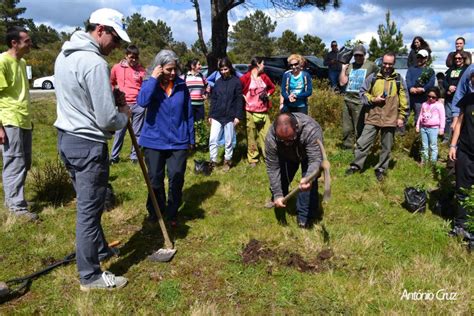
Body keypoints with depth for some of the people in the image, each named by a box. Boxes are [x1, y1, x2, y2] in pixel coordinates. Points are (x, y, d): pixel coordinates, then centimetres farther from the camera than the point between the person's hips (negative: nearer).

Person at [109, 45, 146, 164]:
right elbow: (111, 82, 19)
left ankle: (134, 156, 16)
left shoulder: (141, 70, 0)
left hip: (138, 104, 0)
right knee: (119, 131, 7)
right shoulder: (117, 68, 3)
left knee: (137, 132, 6)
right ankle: (114, 156, 17)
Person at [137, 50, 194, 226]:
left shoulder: (181, 85, 1)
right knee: (155, 180, 9)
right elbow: (142, 102, -25)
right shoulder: (150, 83, -3)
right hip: (154, 141, -1)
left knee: (176, 179, 4)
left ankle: (172, 214, 23)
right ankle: (155, 212, 29)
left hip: (178, 141, 1)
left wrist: (191, 138, 9)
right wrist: (153, 78, -21)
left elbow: (189, 114, 7)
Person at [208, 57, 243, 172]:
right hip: (217, 116, 3)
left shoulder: (236, 81, -3)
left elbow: (239, 100, -5)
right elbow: (213, 99, 11)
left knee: (228, 141, 6)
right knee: (212, 139, -2)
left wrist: (238, 116, -10)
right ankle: (213, 161, 8)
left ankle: (227, 161, 20)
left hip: (230, 116, -3)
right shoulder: (218, 82, 9)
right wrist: (210, 114, 8)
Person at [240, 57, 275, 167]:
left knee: (266, 134, 4)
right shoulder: (246, 77, -7)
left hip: (263, 111, 5)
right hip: (250, 112, -4)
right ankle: (252, 159, 11)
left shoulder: (264, 77, 10)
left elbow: (272, 87, 23)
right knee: (251, 136, 2)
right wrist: (244, 98, -9)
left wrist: (267, 94, 6)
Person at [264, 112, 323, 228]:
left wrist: (308, 178, -67)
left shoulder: (311, 130, -46)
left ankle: (304, 216, -3)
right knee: (282, 178, 4)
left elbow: (315, 160, -46)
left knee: (309, 183, -16)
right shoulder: (271, 137, -37)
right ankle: (277, 203, 34)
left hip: (308, 154, -2)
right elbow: (273, 168, -29)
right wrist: (277, 194, -32)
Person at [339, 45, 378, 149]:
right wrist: (343, 68, 3)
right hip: (347, 101, 5)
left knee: (359, 130, -3)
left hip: (360, 102, -5)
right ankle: (347, 147, 22)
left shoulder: (371, 66, -1)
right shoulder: (350, 66, 13)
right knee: (347, 129, 11)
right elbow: (342, 82, 6)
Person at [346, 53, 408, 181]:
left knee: (386, 147, 9)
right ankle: (356, 165, 14)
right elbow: (363, 92, 8)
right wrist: (373, 99, -9)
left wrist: (401, 117, 0)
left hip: (390, 119, 0)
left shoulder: (399, 80, 3)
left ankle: (381, 169, 23)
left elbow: (404, 100, 5)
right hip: (373, 117, 0)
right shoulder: (373, 77, 3)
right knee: (363, 142, 1)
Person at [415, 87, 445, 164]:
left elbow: (442, 118, -5)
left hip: (433, 128, -5)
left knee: (433, 146, 0)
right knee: (424, 146, 12)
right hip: (423, 128, 5)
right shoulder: (424, 104, 11)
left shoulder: (439, 105, -4)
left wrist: (441, 128, -8)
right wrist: (418, 126, 14)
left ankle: (433, 162, 5)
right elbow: (421, 116, 17)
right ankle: (423, 161, 19)